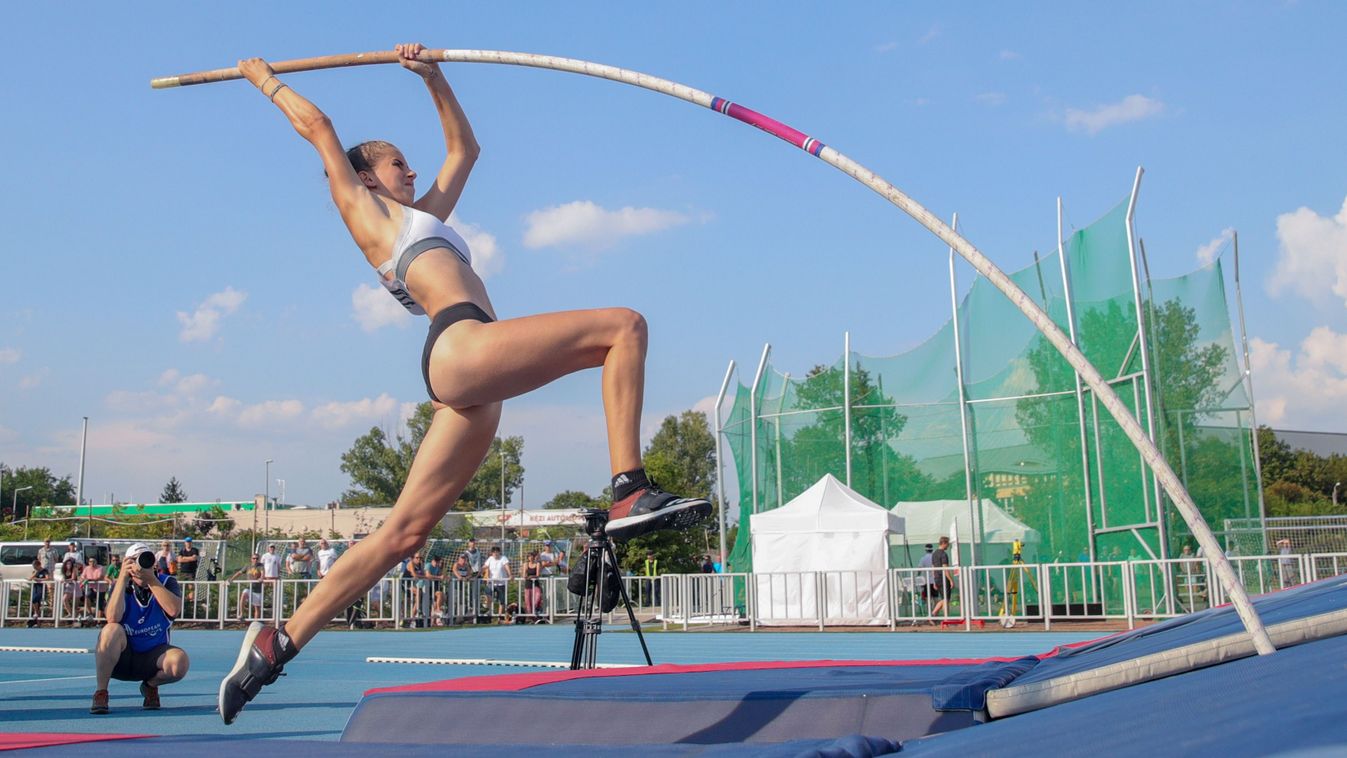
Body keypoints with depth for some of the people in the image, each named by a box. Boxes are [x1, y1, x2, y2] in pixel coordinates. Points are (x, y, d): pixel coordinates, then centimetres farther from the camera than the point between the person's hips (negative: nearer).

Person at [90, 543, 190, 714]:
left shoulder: (167, 583, -2)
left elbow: (173, 610, -23)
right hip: (122, 658, 0)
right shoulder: (122, 586, -3)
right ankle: (100, 693, -20)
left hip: (153, 658, 1)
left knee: (180, 661, -31)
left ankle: (151, 685, 4)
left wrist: (151, 580, -26)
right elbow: (113, 618, -22)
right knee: (112, 630, -32)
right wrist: (122, 578, -24)